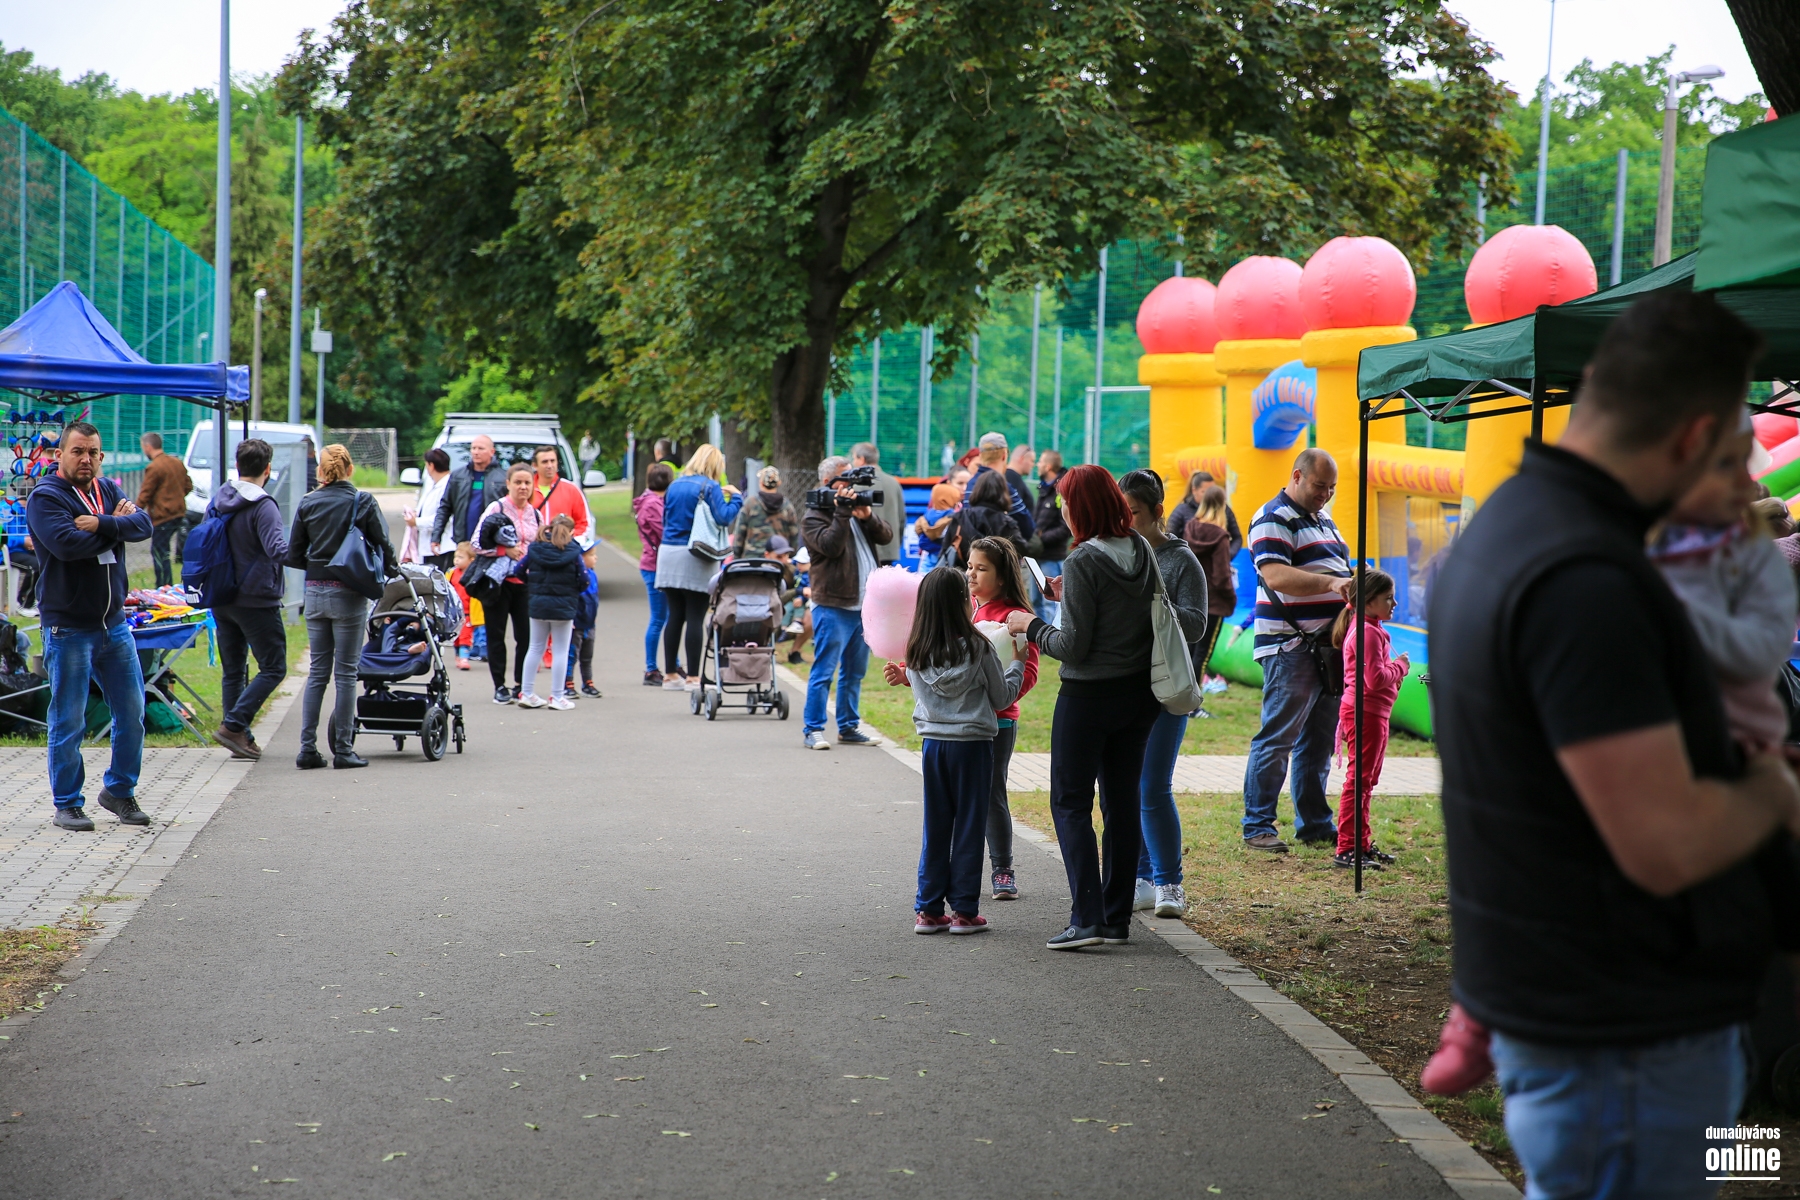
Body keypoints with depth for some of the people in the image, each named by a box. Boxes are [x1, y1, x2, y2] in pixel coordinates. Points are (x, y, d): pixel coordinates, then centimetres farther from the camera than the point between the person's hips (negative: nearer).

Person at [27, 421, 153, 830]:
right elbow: (68, 544, -24)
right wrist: (116, 524, -11)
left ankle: (120, 791, 25)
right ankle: (68, 804, 13)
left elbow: (144, 524, -5)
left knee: (132, 711, 9)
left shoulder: (108, 490, 11)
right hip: (68, 628, -6)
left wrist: (101, 524, -22)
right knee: (68, 720, 1)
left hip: (114, 624, 6)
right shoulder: (45, 497, -9)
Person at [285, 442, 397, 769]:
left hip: (315, 592, 3)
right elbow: (384, 546, -4)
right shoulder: (363, 502, -7)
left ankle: (307, 748, 6)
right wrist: (388, 572, 16)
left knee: (317, 672, 11)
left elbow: (293, 556, 3)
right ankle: (343, 750, 4)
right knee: (345, 673, 2)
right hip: (348, 595, -3)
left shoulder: (307, 503, 2)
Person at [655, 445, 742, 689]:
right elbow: (723, 518, -16)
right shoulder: (710, 487, -6)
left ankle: (670, 674, 13)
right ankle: (692, 676, -3)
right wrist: (736, 498, -2)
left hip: (668, 555, 6)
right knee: (695, 618, -3)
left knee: (675, 616, 11)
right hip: (695, 560, -6)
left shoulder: (674, 486, 13)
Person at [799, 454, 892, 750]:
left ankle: (848, 726, 21)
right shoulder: (814, 517, -4)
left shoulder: (857, 507, 17)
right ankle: (812, 729, -3)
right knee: (824, 670, -7)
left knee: (855, 671, 13)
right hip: (833, 606, -7)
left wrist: (867, 516, -10)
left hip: (864, 604, 7)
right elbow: (831, 545, -21)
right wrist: (843, 513, -20)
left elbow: (886, 536, 6)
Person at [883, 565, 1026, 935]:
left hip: (933, 742, 3)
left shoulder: (917, 652, 0)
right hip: (972, 742, -3)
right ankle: (964, 910, 5)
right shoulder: (977, 647, -10)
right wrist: (1017, 664, 12)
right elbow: (1002, 698, 0)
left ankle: (928, 910, 11)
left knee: (935, 826, 10)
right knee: (969, 825, 4)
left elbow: (922, 694, 10)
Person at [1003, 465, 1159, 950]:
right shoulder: (1143, 552, 4)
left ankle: (1087, 918, -7)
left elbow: (1073, 646, -18)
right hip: (1139, 691, 7)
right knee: (1122, 802, 12)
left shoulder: (1083, 562, -18)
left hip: (1089, 695, -7)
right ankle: (1118, 919, 16)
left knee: (1070, 803, 1)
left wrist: (1032, 626, -1)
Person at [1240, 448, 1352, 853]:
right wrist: (1330, 583, -31)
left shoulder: (1324, 520, 21)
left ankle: (1315, 824, 19)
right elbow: (1276, 577, -23)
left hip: (1328, 648, 9)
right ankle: (1257, 826, -2)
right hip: (1290, 648, -9)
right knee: (1278, 738, -7)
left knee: (1319, 740, 12)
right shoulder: (1274, 520, -9)